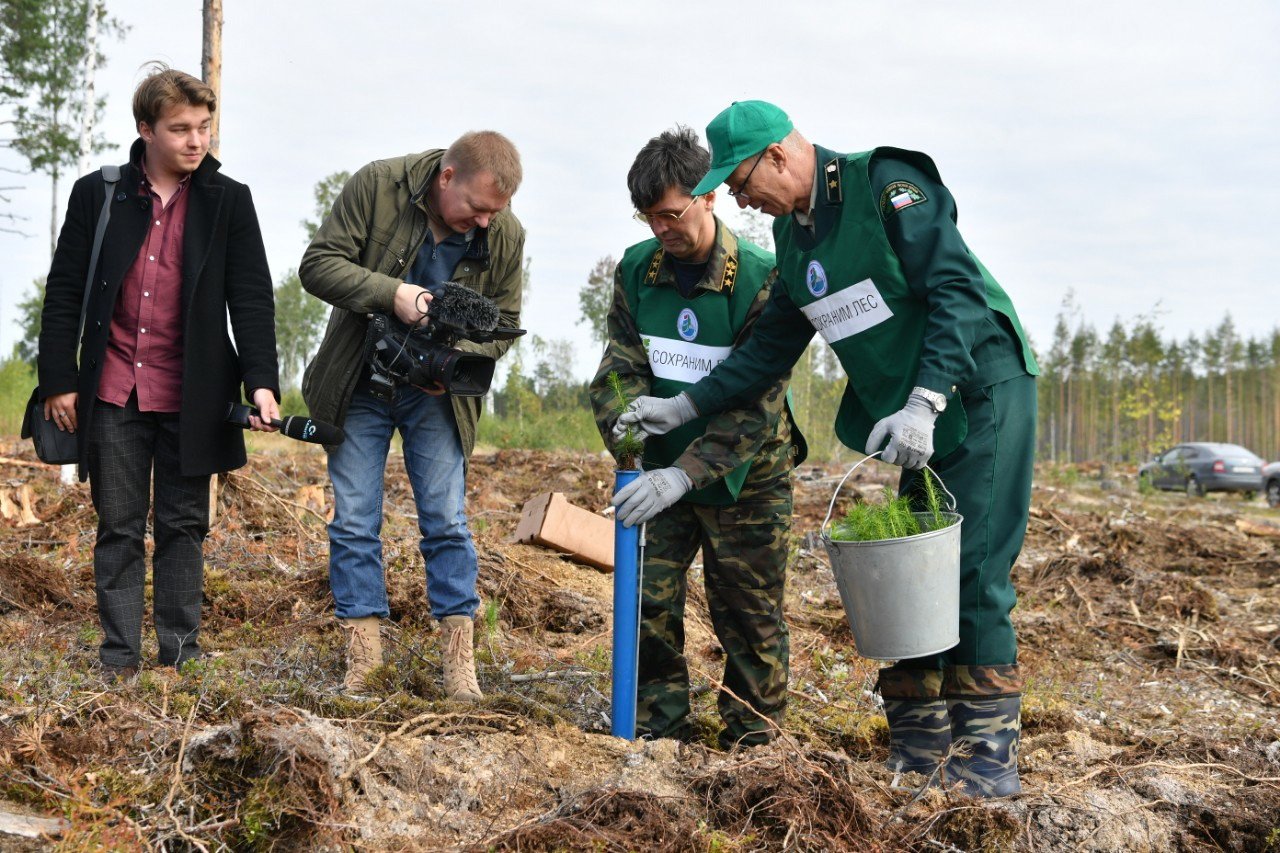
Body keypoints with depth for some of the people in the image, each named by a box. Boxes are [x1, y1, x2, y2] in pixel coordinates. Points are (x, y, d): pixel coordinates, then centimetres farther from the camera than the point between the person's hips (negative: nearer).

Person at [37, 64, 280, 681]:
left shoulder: (228, 202, 2)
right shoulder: (97, 195, 2)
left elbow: (252, 299, -1)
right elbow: (63, 295, 4)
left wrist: (261, 381, -12)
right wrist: (58, 380, -1)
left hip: (190, 398, 0)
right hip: (112, 394, 0)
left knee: (184, 526, 7)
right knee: (118, 528, 6)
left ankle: (180, 653, 16)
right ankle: (119, 658, 14)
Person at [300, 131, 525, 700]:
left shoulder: (505, 235, -10)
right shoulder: (376, 186, -17)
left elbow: (502, 324, 0)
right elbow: (318, 264, -17)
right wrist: (390, 293, -31)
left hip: (436, 394, 1)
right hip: (358, 386, -1)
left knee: (447, 521, -2)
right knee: (353, 521, 0)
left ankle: (459, 659, 4)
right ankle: (363, 654, 7)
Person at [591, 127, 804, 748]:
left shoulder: (760, 279, -20)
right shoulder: (636, 270, -4)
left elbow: (757, 405, -24)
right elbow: (622, 365, -2)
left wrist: (685, 474, -33)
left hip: (746, 476, -4)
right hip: (667, 467, 4)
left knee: (748, 613, 3)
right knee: (649, 601, -1)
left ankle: (754, 739, 17)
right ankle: (657, 731, 14)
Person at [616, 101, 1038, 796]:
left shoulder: (885, 183, -14)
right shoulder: (793, 235, 11)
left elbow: (958, 290, -21)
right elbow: (770, 348, 18)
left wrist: (924, 403, -28)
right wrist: (682, 407, 12)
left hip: (981, 393, -8)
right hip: (915, 422, 8)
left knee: (972, 577, -10)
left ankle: (988, 758, -1)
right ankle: (917, 751, 15)